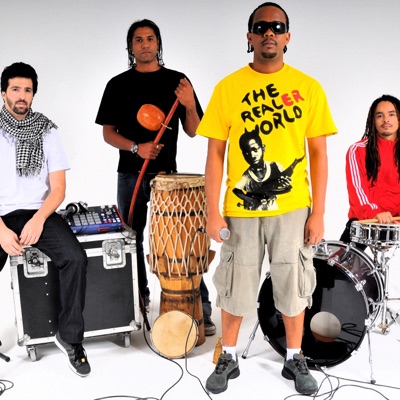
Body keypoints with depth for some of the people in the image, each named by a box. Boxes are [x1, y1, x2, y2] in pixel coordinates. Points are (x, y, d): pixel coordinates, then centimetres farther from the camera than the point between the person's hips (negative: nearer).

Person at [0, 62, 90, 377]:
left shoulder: (47, 131, 5)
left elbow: (58, 188, 1)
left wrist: (38, 219, -16)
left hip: (40, 212, 1)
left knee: (76, 258, -25)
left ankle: (70, 337, -7)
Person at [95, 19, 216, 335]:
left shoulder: (177, 81, 3)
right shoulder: (118, 84, 5)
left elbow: (193, 131, 2)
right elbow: (108, 132, 4)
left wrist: (190, 106, -18)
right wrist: (137, 148, -13)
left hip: (168, 174, -2)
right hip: (131, 175, 2)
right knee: (132, 240, 11)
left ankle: (201, 308, -1)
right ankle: (138, 299, 29)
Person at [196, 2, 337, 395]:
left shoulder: (308, 87, 0)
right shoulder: (228, 88, -1)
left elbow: (318, 152, 2)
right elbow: (215, 152, -1)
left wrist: (318, 211, -2)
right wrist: (212, 210, -5)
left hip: (293, 207, 1)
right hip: (240, 208, 0)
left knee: (293, 286, 12)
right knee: (234, 287, 11)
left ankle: (294, 359, 31)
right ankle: (228, 358, 31)